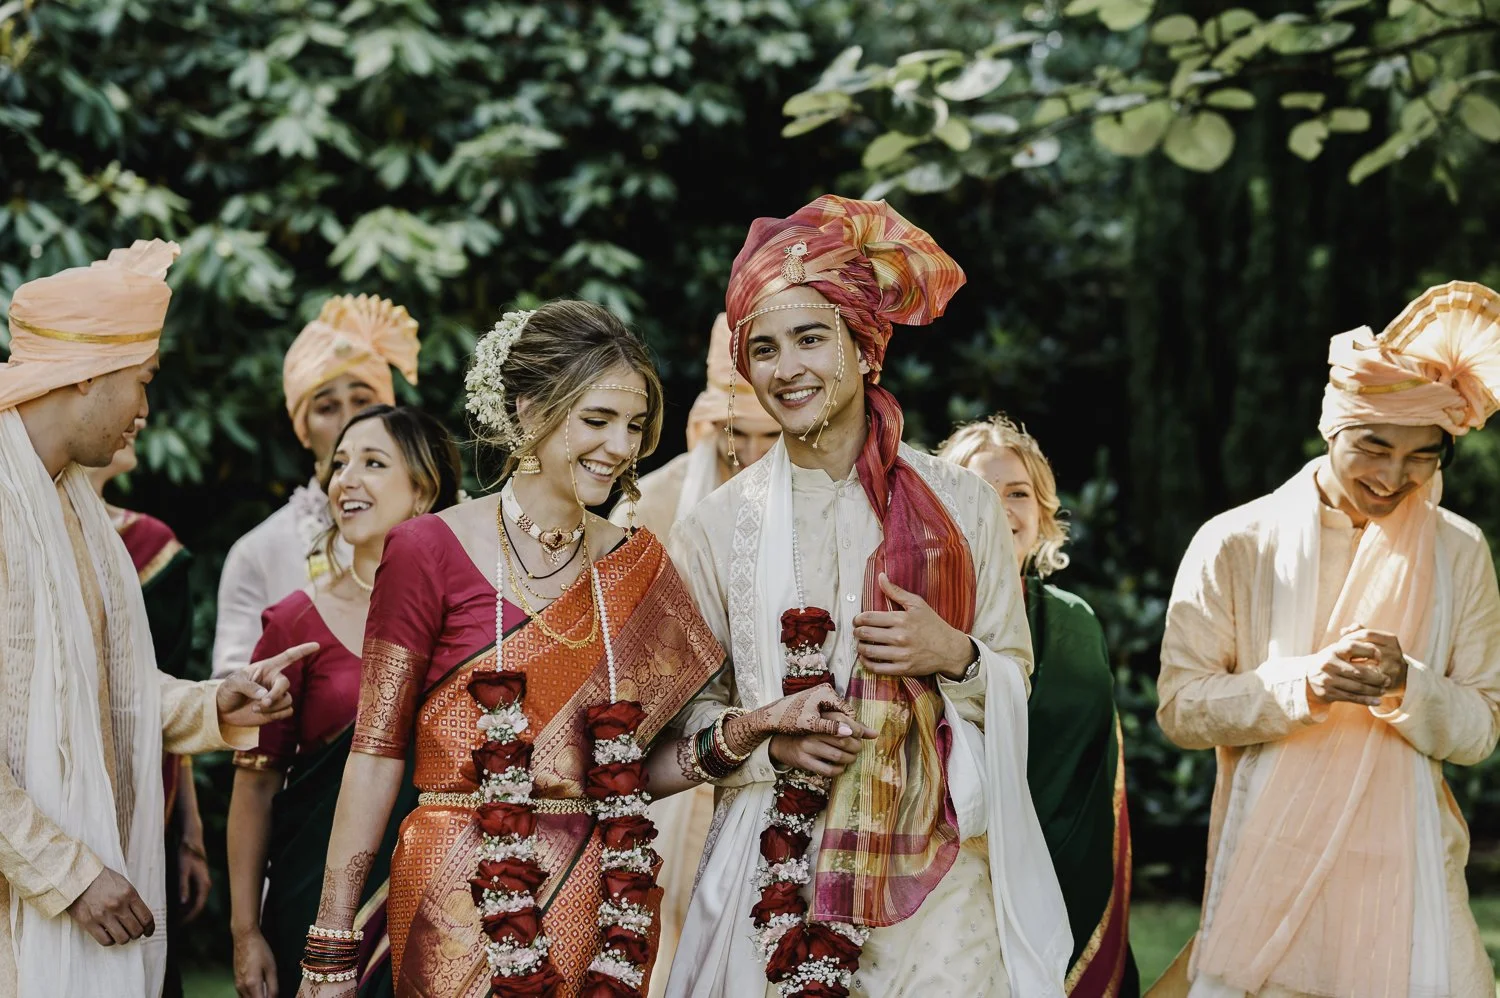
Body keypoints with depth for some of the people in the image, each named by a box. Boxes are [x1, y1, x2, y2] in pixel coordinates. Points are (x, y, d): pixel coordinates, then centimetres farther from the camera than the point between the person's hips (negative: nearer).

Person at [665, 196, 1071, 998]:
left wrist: (954, 656, -10)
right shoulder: (721, 524, 4)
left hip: (937, 862, 0)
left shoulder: (959, 503, 4)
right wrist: (769, 742, -11)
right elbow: (692, 707, 8)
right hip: (782, 862, 0)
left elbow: (1016, 674, 10)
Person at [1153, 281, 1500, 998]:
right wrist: (1303, 684, -22)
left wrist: (1408, 685, -17)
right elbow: (1180, 708, -7)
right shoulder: (1236, 544, -2)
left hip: (1401, 865, 2)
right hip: (1267, 863, -1)